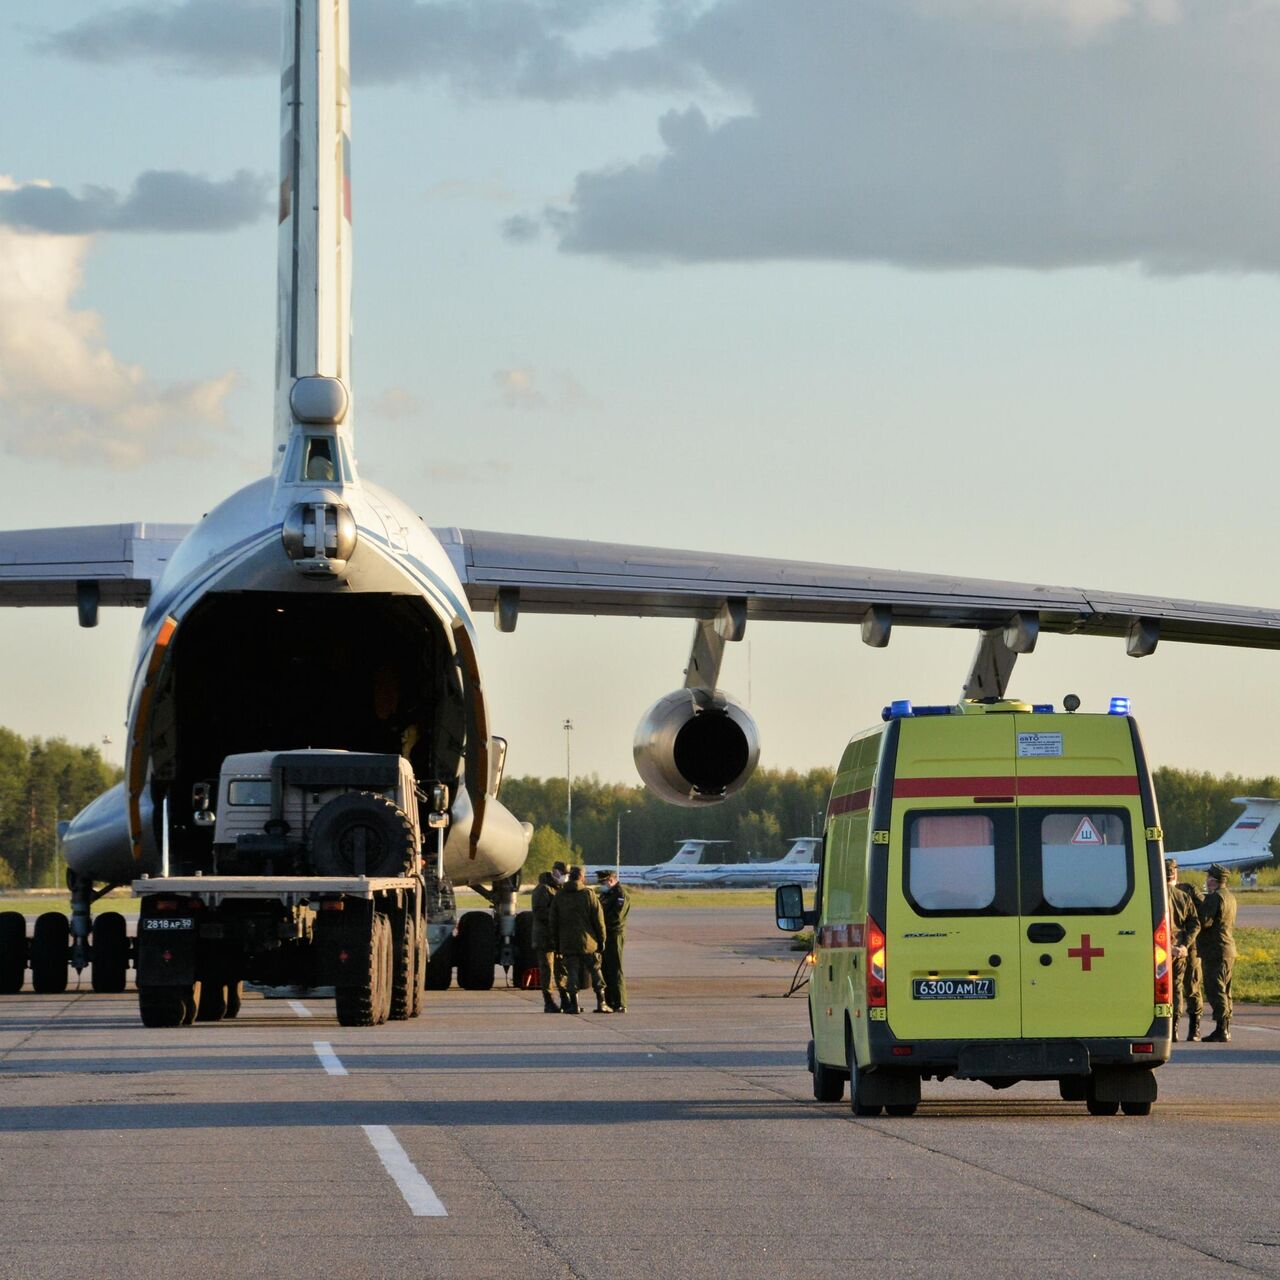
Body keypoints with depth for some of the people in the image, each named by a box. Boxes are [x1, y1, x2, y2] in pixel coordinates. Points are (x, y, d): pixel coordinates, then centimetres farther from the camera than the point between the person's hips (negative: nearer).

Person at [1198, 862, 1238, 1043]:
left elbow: (1205, 921, -23)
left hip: (1215, 950, -10)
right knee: (1224, 992, 13)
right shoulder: (1229, 896, 17)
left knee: (1215, 990, -10)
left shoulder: (1215, 897, -15)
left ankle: (1221, 1030, -14)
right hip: (1228, 949, 10)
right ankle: (1225, 1030, 16)